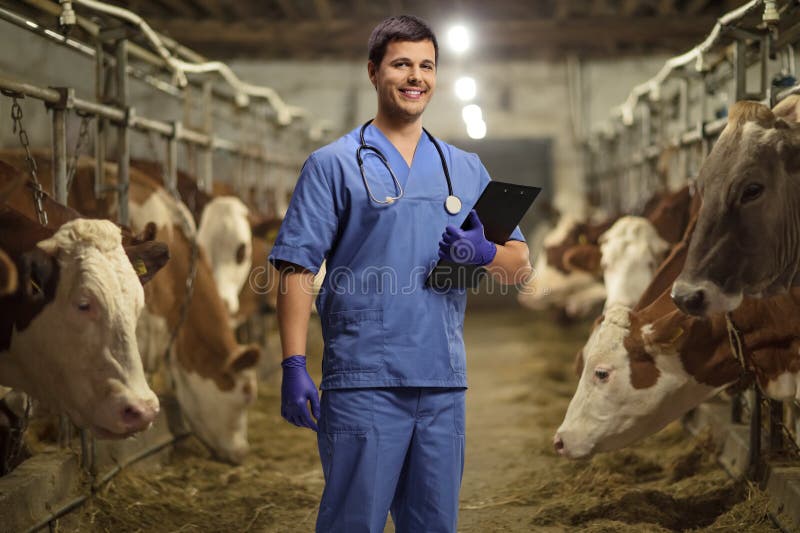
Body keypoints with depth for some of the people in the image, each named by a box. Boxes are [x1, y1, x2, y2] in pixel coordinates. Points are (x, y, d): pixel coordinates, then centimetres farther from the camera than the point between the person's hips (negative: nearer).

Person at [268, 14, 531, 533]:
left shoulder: (467, 170, 15)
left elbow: (520, 265, 15)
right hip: (362, 382, -4)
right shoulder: (334, 165, 2)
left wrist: (484, 252, -8)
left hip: (444, 383, 4)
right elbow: (297, 268, -4)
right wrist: (294, 366, -14)